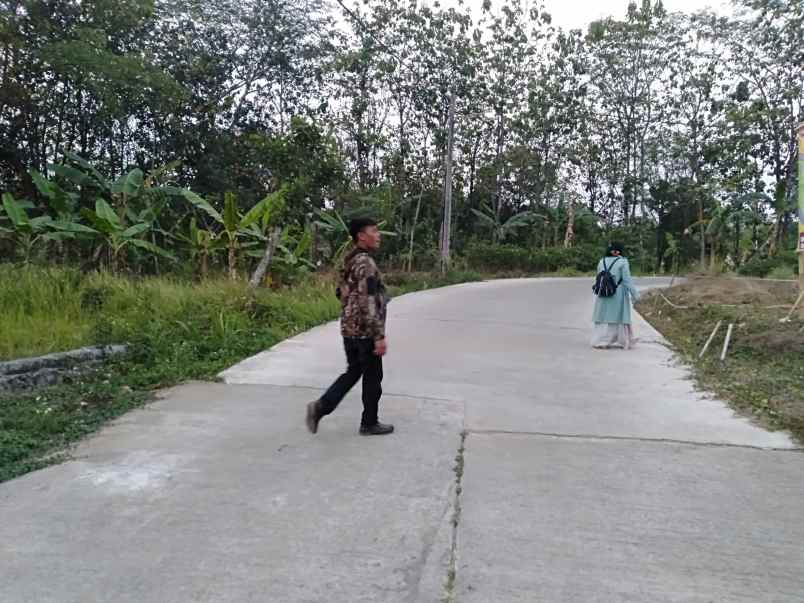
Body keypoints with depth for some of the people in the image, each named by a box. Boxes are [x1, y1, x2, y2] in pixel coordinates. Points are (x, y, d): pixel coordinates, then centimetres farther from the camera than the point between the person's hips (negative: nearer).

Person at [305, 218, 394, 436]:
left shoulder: (349, 261, 12)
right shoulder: (365, 263, -19)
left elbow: (340, 292, 21)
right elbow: (369, 303, -24)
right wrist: (380, 336, -23)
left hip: (349, 329, 9)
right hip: (365, 332, -9)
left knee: (353, 372, 18)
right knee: (372, 377, 5)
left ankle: (320, 406, 8)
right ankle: (369, 423, 17)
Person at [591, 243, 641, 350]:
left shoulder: (602, 262, 5)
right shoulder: (623, 261, -8)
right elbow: (627, 279, -12)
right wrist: (635, 294, -9)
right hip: (618, 294, -3)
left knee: (604, 317, 8)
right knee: (619, 317, 6)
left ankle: (600, 341, 2)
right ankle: (624, 342, 13)